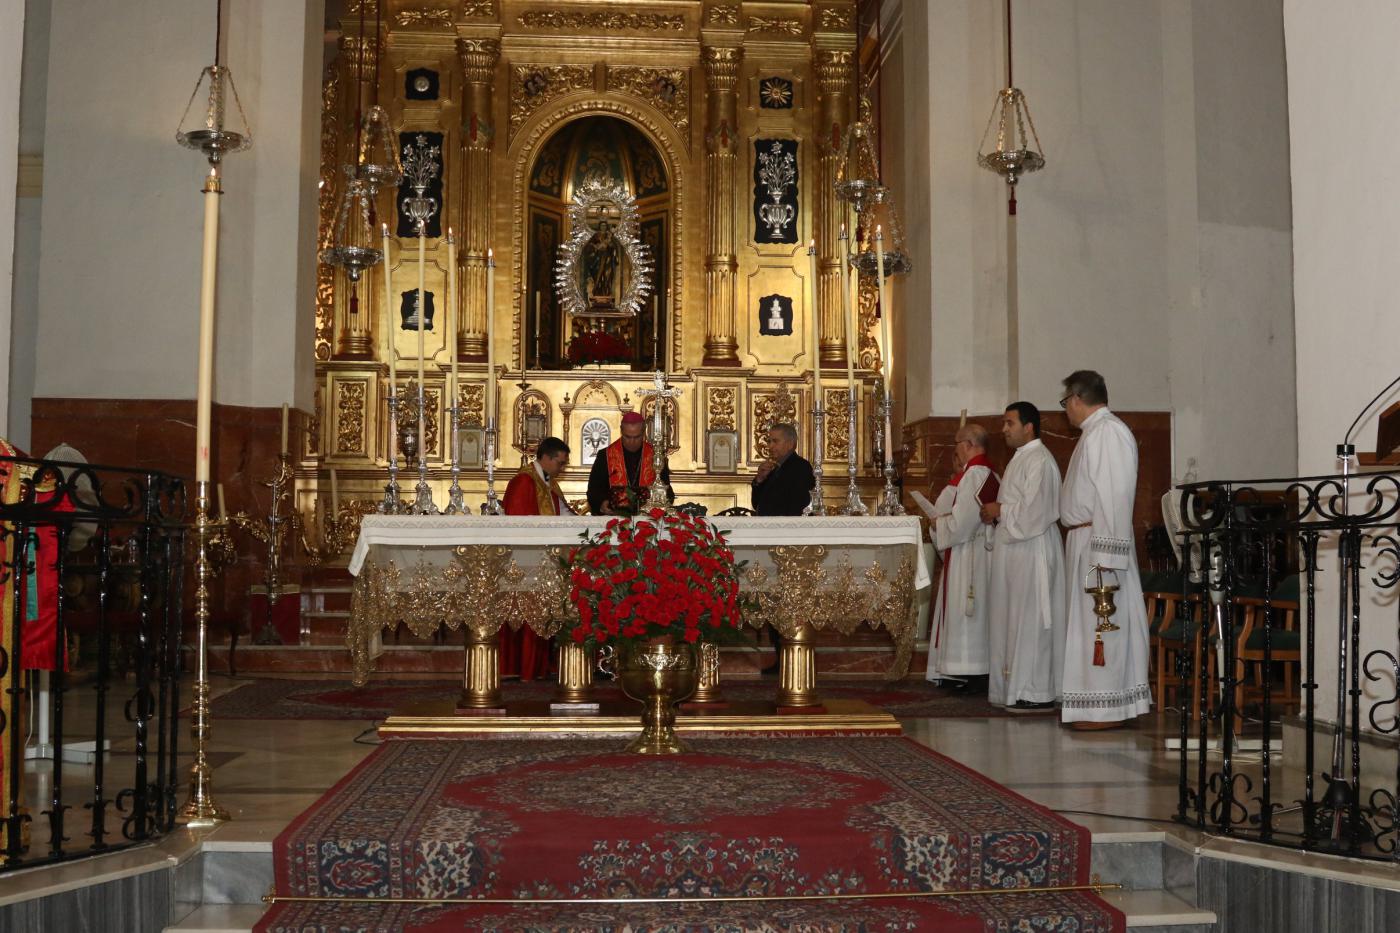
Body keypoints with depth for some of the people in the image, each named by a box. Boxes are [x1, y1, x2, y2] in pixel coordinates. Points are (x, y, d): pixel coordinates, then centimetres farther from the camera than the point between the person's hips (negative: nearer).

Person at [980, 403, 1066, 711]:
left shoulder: (1039, 461, -14)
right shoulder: (1021, 458, 17)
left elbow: (1034, 511, -22)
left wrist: (1000, 510, -10)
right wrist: (997, 513, 7)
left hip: (1032, 551, -10)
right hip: (1015, 549, 10)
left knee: (1029, 619, -6)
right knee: (1013, 618, 11)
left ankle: (1036, 693, -1)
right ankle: (1016, 687, 17)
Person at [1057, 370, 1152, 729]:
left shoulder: (1108, 433, -15)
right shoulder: (1095, 433, 15)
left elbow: (1114, 497, -21)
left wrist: (1104, 554, -24)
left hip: (1099, 542, -10)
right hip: (1084, 541, 10)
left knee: (1100, 621, -5)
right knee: (1089, 619, 13)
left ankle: (1105, 709, 1)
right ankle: (1093, 703, 20)